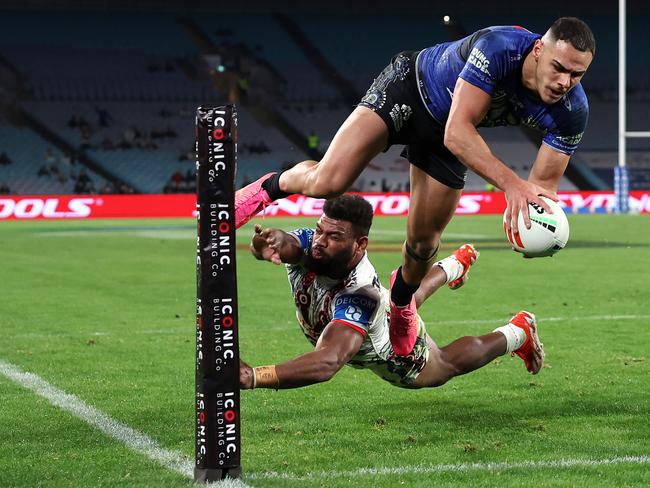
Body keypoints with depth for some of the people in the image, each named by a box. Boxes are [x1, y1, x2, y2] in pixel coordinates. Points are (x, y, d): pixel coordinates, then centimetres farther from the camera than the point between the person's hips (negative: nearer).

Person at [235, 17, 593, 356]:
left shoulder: (572, 111, -26)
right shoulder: (498, 47, -40)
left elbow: (543, 185, -18)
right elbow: (457, 131, -44)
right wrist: (508, 181, -55)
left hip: (445, 141, 4)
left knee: (423, 242, 3)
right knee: (326, 183, -18)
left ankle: (402, 301, 40)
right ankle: (273, 186, 18)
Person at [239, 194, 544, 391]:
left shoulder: (360, 296, -52)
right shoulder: (310, 244, -35)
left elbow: (327, 362, -66)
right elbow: (283, 244, -57)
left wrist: (253, 377, -79)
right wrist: (271, 243, -84)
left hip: (395, 354, -5)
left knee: (447, 365, 27)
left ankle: (518, 332, 51)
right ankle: (456, 265, 68)